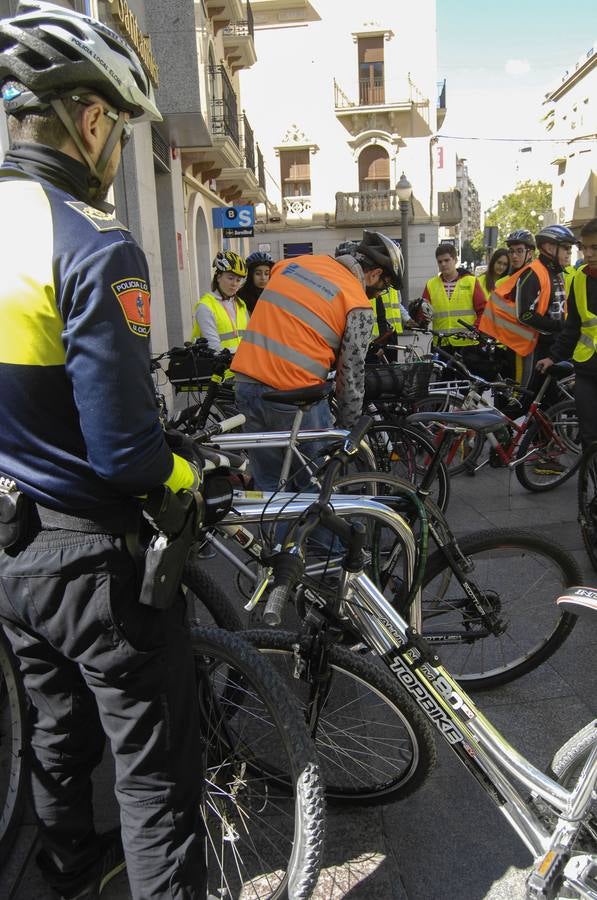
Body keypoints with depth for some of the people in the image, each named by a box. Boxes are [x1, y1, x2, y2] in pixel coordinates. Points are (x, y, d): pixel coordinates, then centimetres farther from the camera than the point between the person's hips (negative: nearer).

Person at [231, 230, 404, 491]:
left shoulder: (292, 263, 13)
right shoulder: (358, 305, -5)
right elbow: (351, 374, -3)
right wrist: (349, 427, 7)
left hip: (246, 384, 6)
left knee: (268, 485, 16)